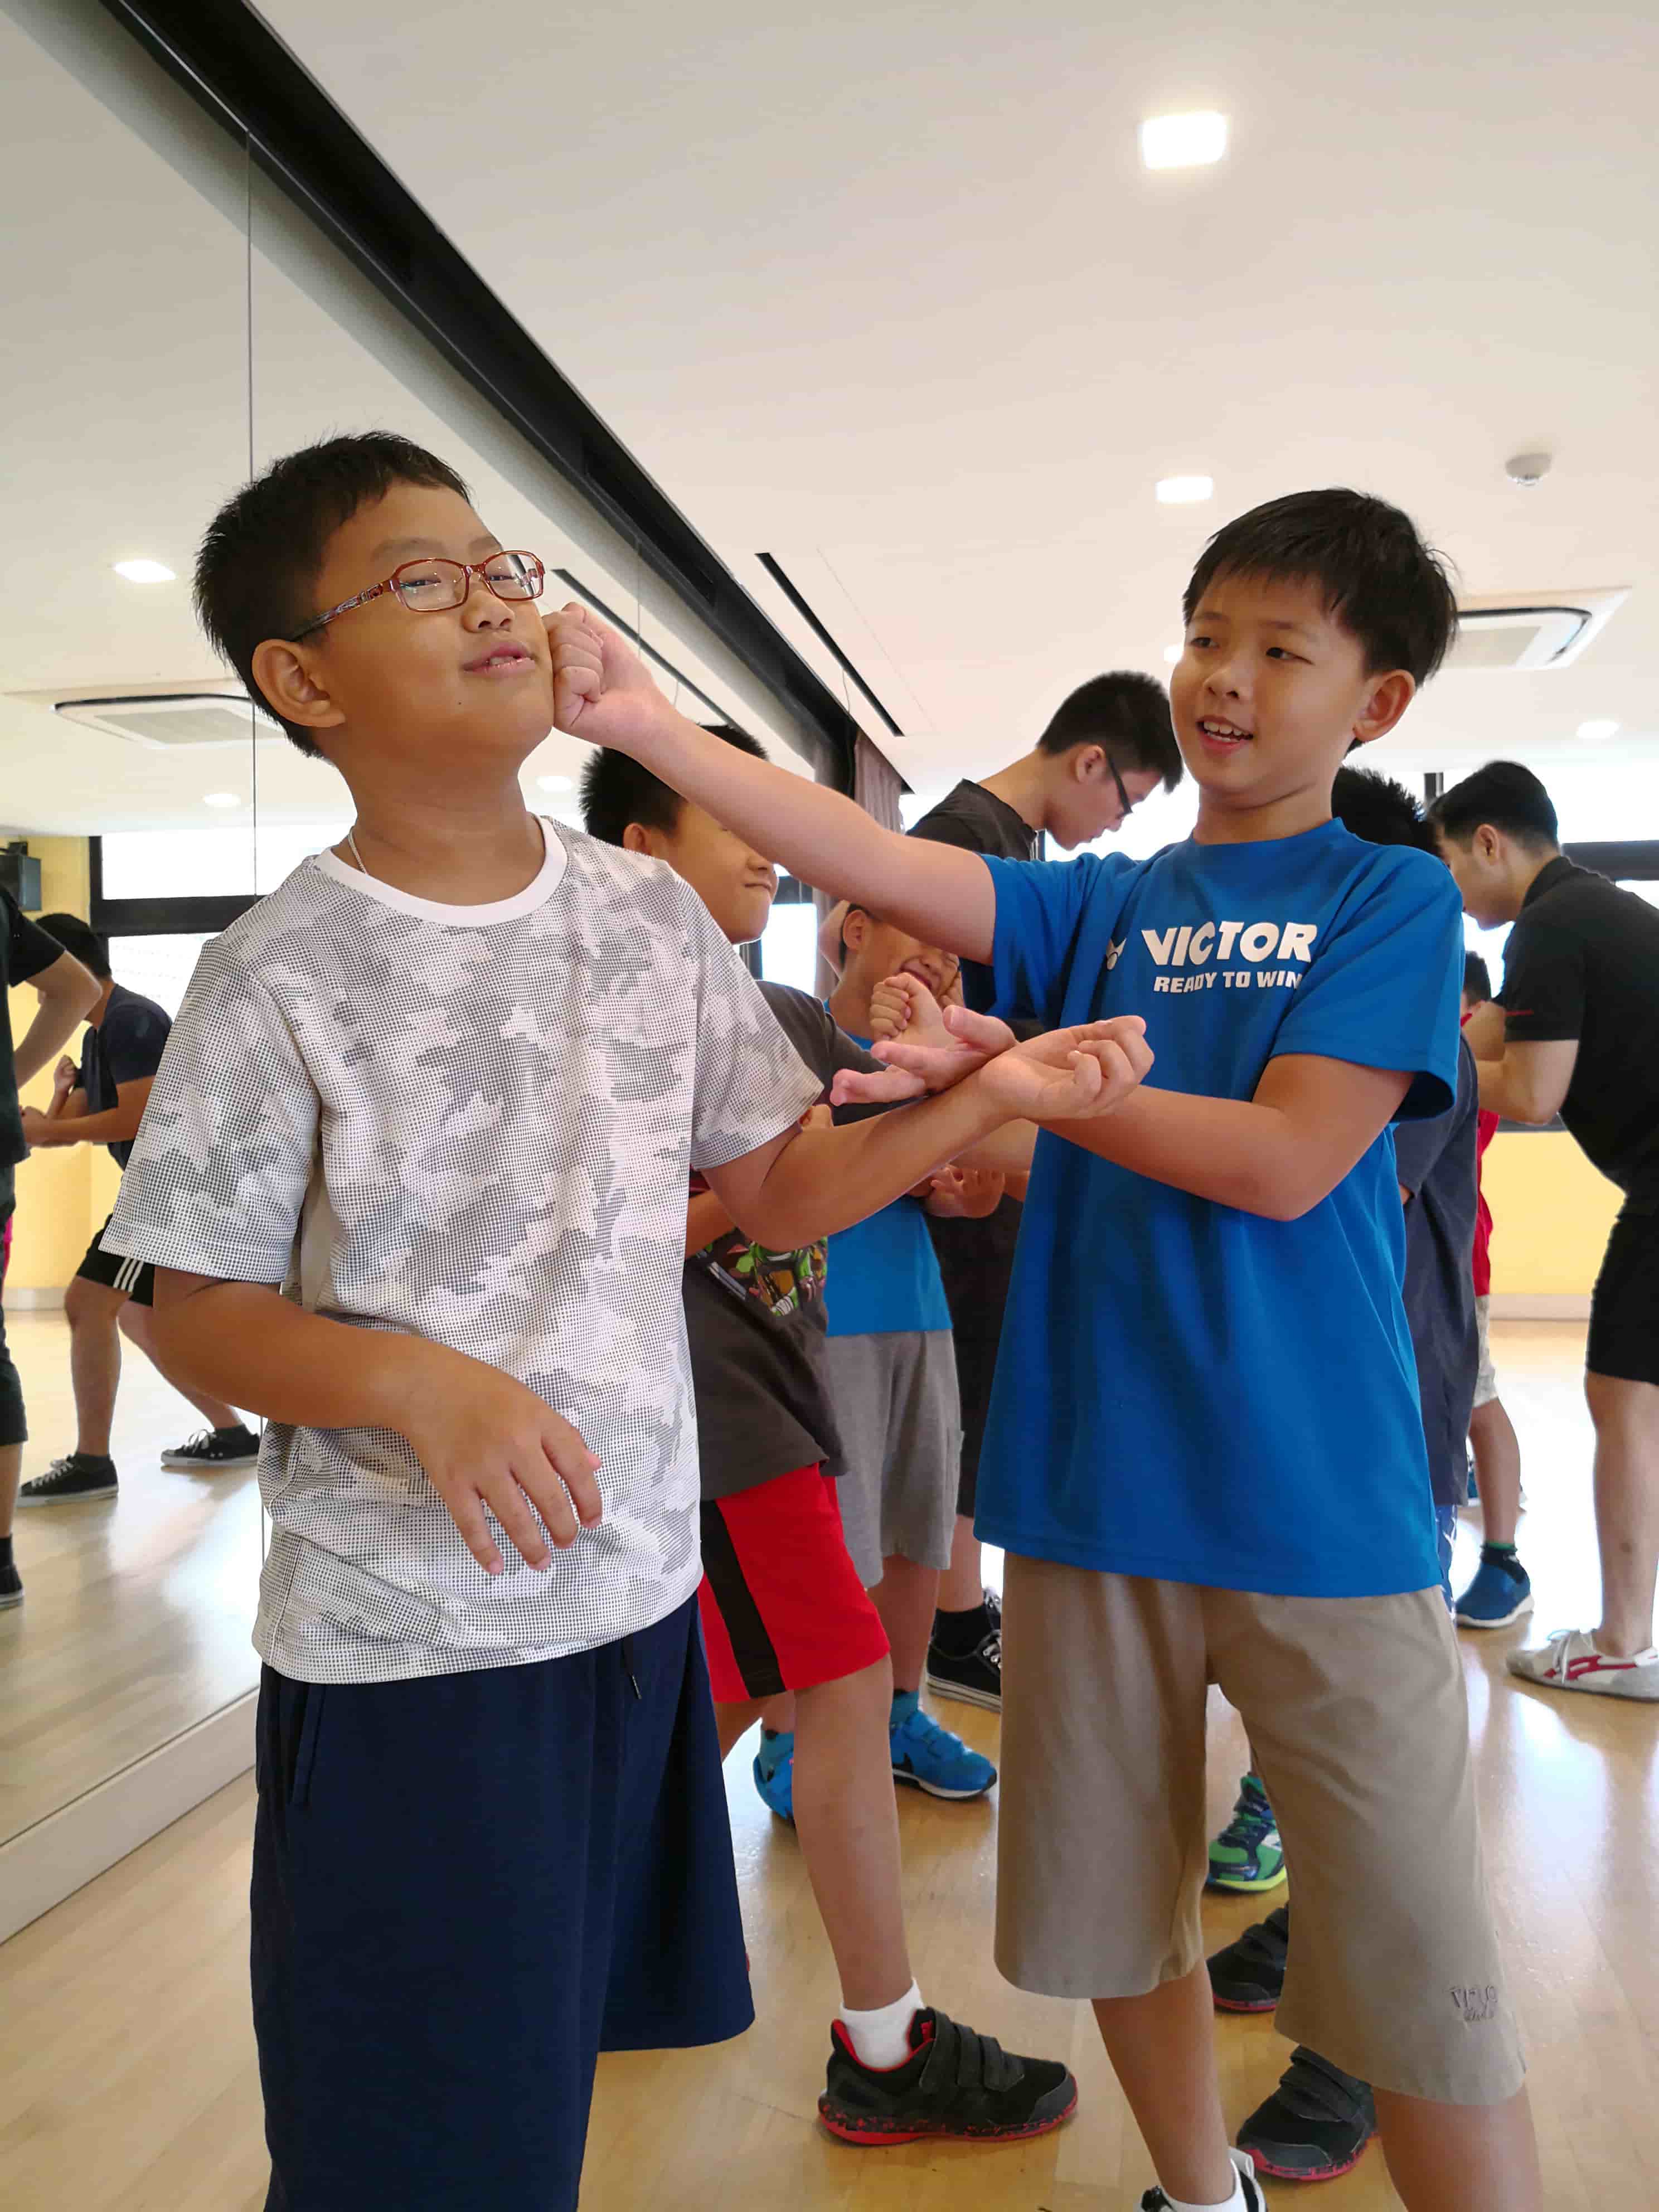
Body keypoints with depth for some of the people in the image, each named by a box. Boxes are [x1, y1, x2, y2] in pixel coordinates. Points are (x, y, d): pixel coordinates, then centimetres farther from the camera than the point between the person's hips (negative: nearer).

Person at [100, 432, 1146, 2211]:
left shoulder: (651, 914, 2)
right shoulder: (284, 973, -12)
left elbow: (778, 1192, 6)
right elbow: (195, 1307, -7)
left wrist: (986, 1099, -6)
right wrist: (420, 1384, -24)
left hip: (642, 1594, 4)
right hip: (406, 1647, -4)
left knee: (564, 2061, 21)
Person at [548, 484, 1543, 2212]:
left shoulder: (1391, 897, 0)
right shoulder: (1103, 908, 9)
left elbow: (1286, 1160, -13)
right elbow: (879, 866, -4)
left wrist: (1021, 1069, -11)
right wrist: (646, 722, -14)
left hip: (1319, 1506, -4)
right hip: (1095, 1487, 4)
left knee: (1419, 1972, 5)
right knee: (1114, 1909, 19)